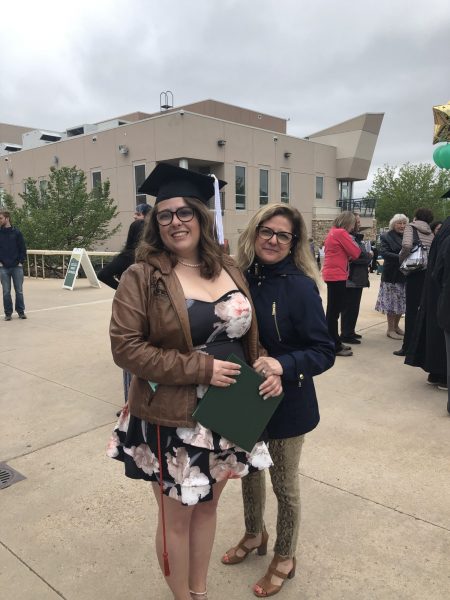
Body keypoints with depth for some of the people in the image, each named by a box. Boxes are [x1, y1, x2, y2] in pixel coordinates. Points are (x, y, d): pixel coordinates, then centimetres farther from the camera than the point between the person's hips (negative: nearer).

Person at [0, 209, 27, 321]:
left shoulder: (17, 232, 1)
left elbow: (23, 248, 3)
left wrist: (21, 262, -4)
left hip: (17, 267, -1)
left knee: (19, 290, 4)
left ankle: (21, 311, 16)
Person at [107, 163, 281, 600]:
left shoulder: (228, 269, 3)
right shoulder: (142, 276, -13)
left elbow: (249, 333, 12)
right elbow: (125, 347, -19)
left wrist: (267, 369, -6)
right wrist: (200, 369, -21)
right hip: (171, 420, -5)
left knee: (208, 506, 22)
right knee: (177, 517, 13)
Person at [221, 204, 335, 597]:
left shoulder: (300, 286, -18)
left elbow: (325, 352, -17)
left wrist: (283, 365, -32)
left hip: (286, 402, -5)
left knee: (284, 482, 14)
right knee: (248, 470, 23)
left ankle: (285, 558, 40)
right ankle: (254, 535, 51)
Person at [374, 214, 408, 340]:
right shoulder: (386, 237, -3)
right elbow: (384, 253, -14)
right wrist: (400, 257, -24)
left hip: (405, 274, 5)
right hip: (392, 274, -4)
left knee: (402, 301, 11)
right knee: (392, 302, 1)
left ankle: (396, 326, 26)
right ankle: (390, 329, 11)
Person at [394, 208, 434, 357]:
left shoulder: (411, 227, 2)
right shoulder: (431, 233, 17)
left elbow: (407, 245, -16)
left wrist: (401, 259, -1)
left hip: (416, 272, -5)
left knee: (412, 309, -2)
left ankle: (408, 346, 2)